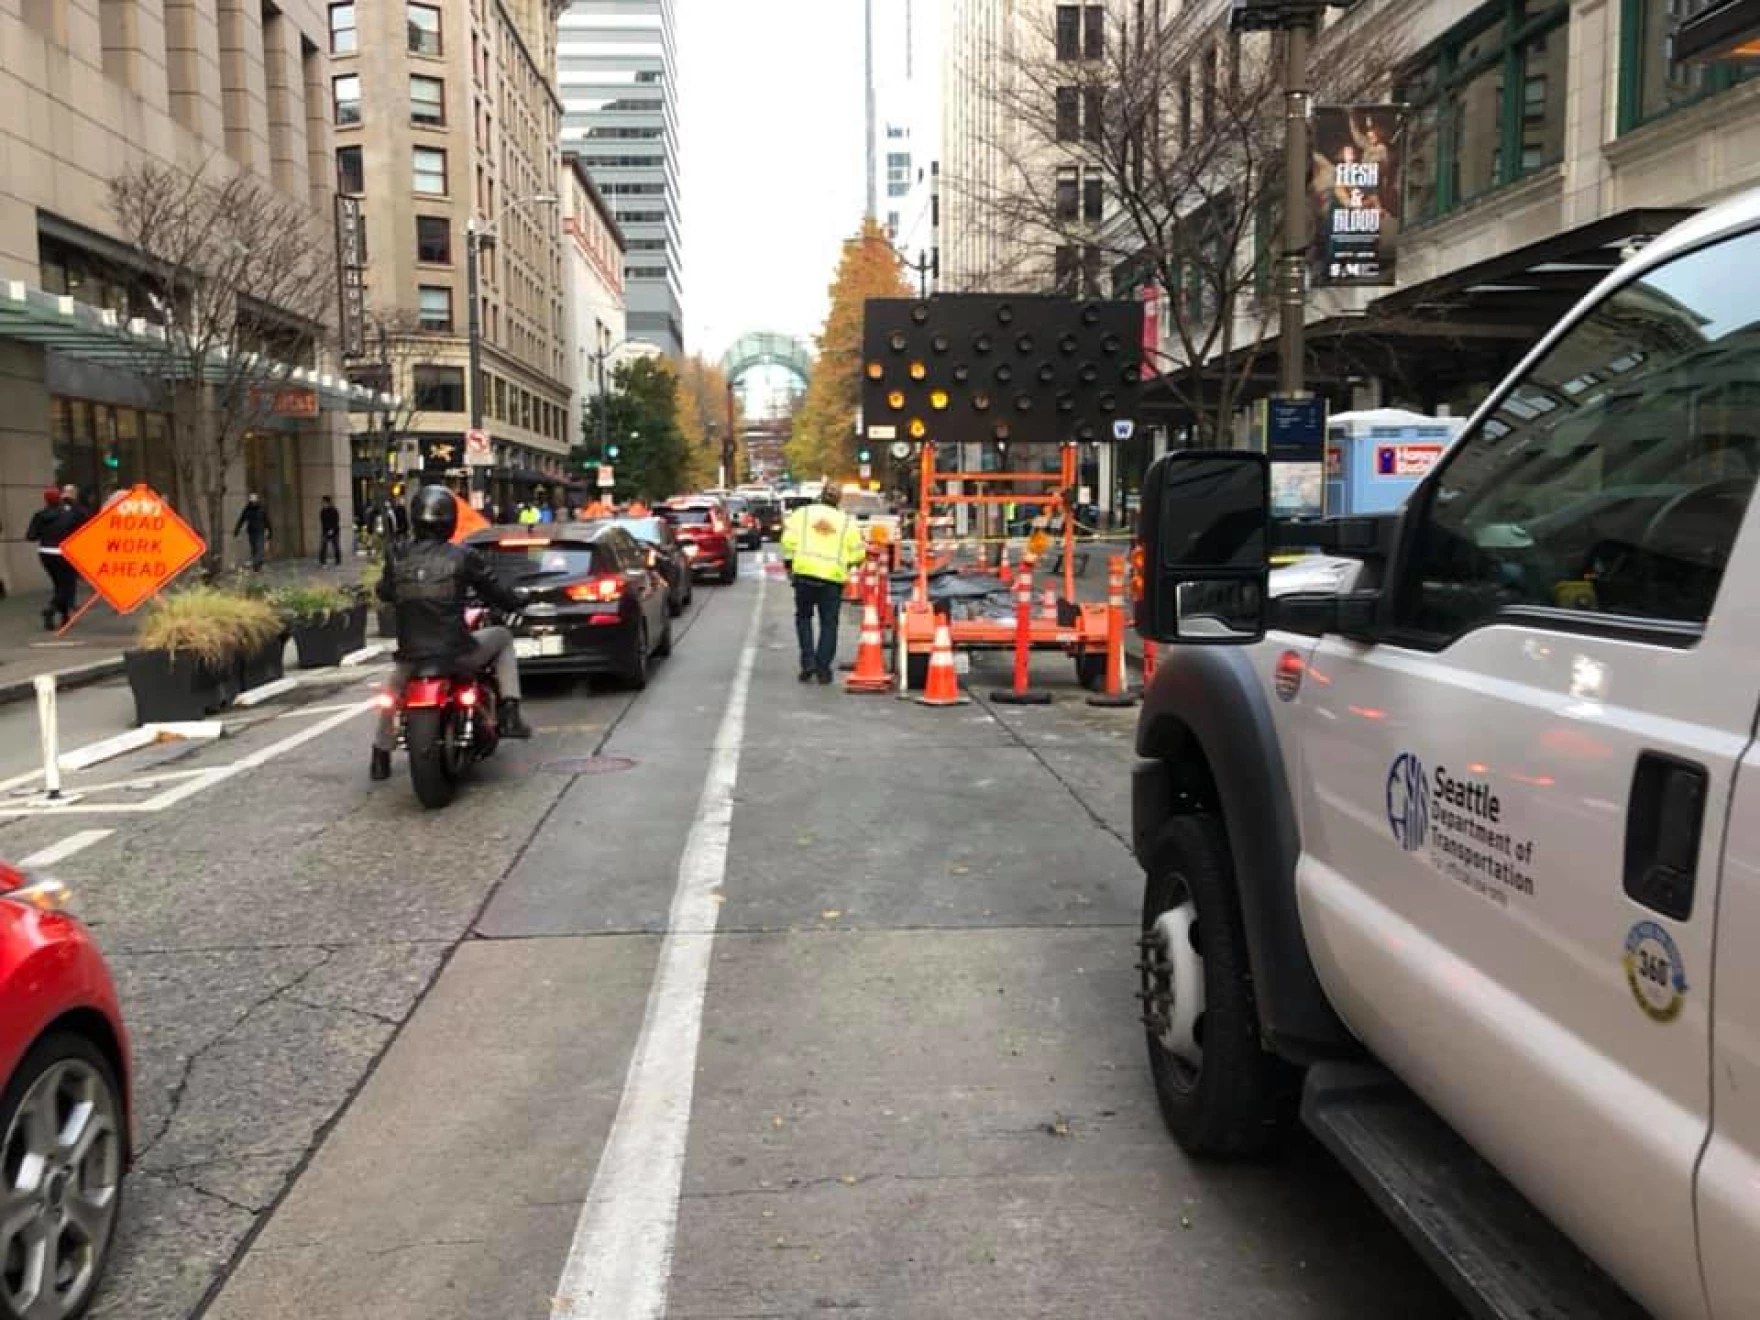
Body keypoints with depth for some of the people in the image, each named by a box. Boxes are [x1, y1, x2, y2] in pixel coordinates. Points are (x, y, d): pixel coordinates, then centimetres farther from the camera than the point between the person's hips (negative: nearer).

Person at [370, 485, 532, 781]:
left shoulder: (397, 558, 0)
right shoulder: (463, 557, -7)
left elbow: (384, 593, 16)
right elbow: (496, 593, 2)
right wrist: (517, 603, 23)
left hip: (411, 653, 3)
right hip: (455, 652, -3)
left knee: (395, 687, 36)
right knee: (503, 637, 25)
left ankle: (380, 757, 36)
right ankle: (510, 714, 14)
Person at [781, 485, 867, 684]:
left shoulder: (803, 513, 7)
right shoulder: (847, 521, 10)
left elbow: (789, 540, -2)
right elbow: (857, 553, 7)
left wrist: (789, 563, 8)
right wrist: (845, 564, 25)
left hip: (805, 572, 0)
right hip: (833, 576, 0)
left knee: (803, 617, 17)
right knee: (829, 623, 7)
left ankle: (808, 661, 4)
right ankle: (823, 668, 4)